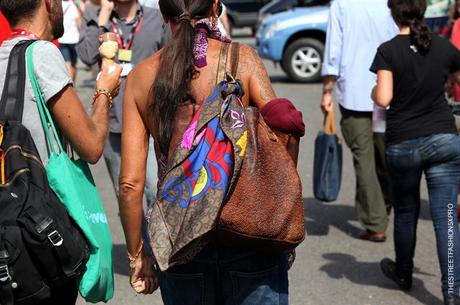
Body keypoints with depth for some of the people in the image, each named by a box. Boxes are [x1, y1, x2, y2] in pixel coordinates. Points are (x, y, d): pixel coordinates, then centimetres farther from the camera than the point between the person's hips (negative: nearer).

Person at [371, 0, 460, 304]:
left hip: (402, 144, -1)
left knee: (405, 212, 19)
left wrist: (373, 91, 7)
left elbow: (383, 98, -15)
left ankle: (403, 273, 39)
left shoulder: (388, 51, -8)